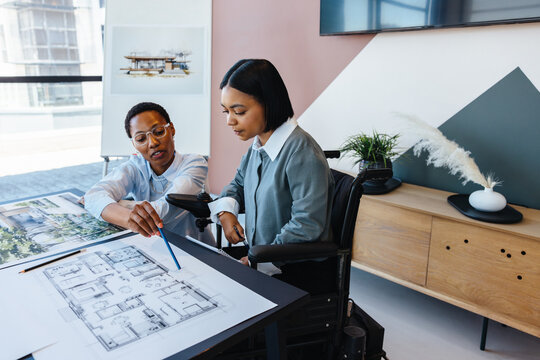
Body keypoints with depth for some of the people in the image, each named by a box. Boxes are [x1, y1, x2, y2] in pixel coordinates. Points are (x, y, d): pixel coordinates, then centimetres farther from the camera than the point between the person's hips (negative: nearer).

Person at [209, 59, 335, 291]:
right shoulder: (258, 146, 5)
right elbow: (239, 183, 22)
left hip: (298, 271, -7)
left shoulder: (303, 155, -23)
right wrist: (226, 210, 1)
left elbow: (306, 226, -23)